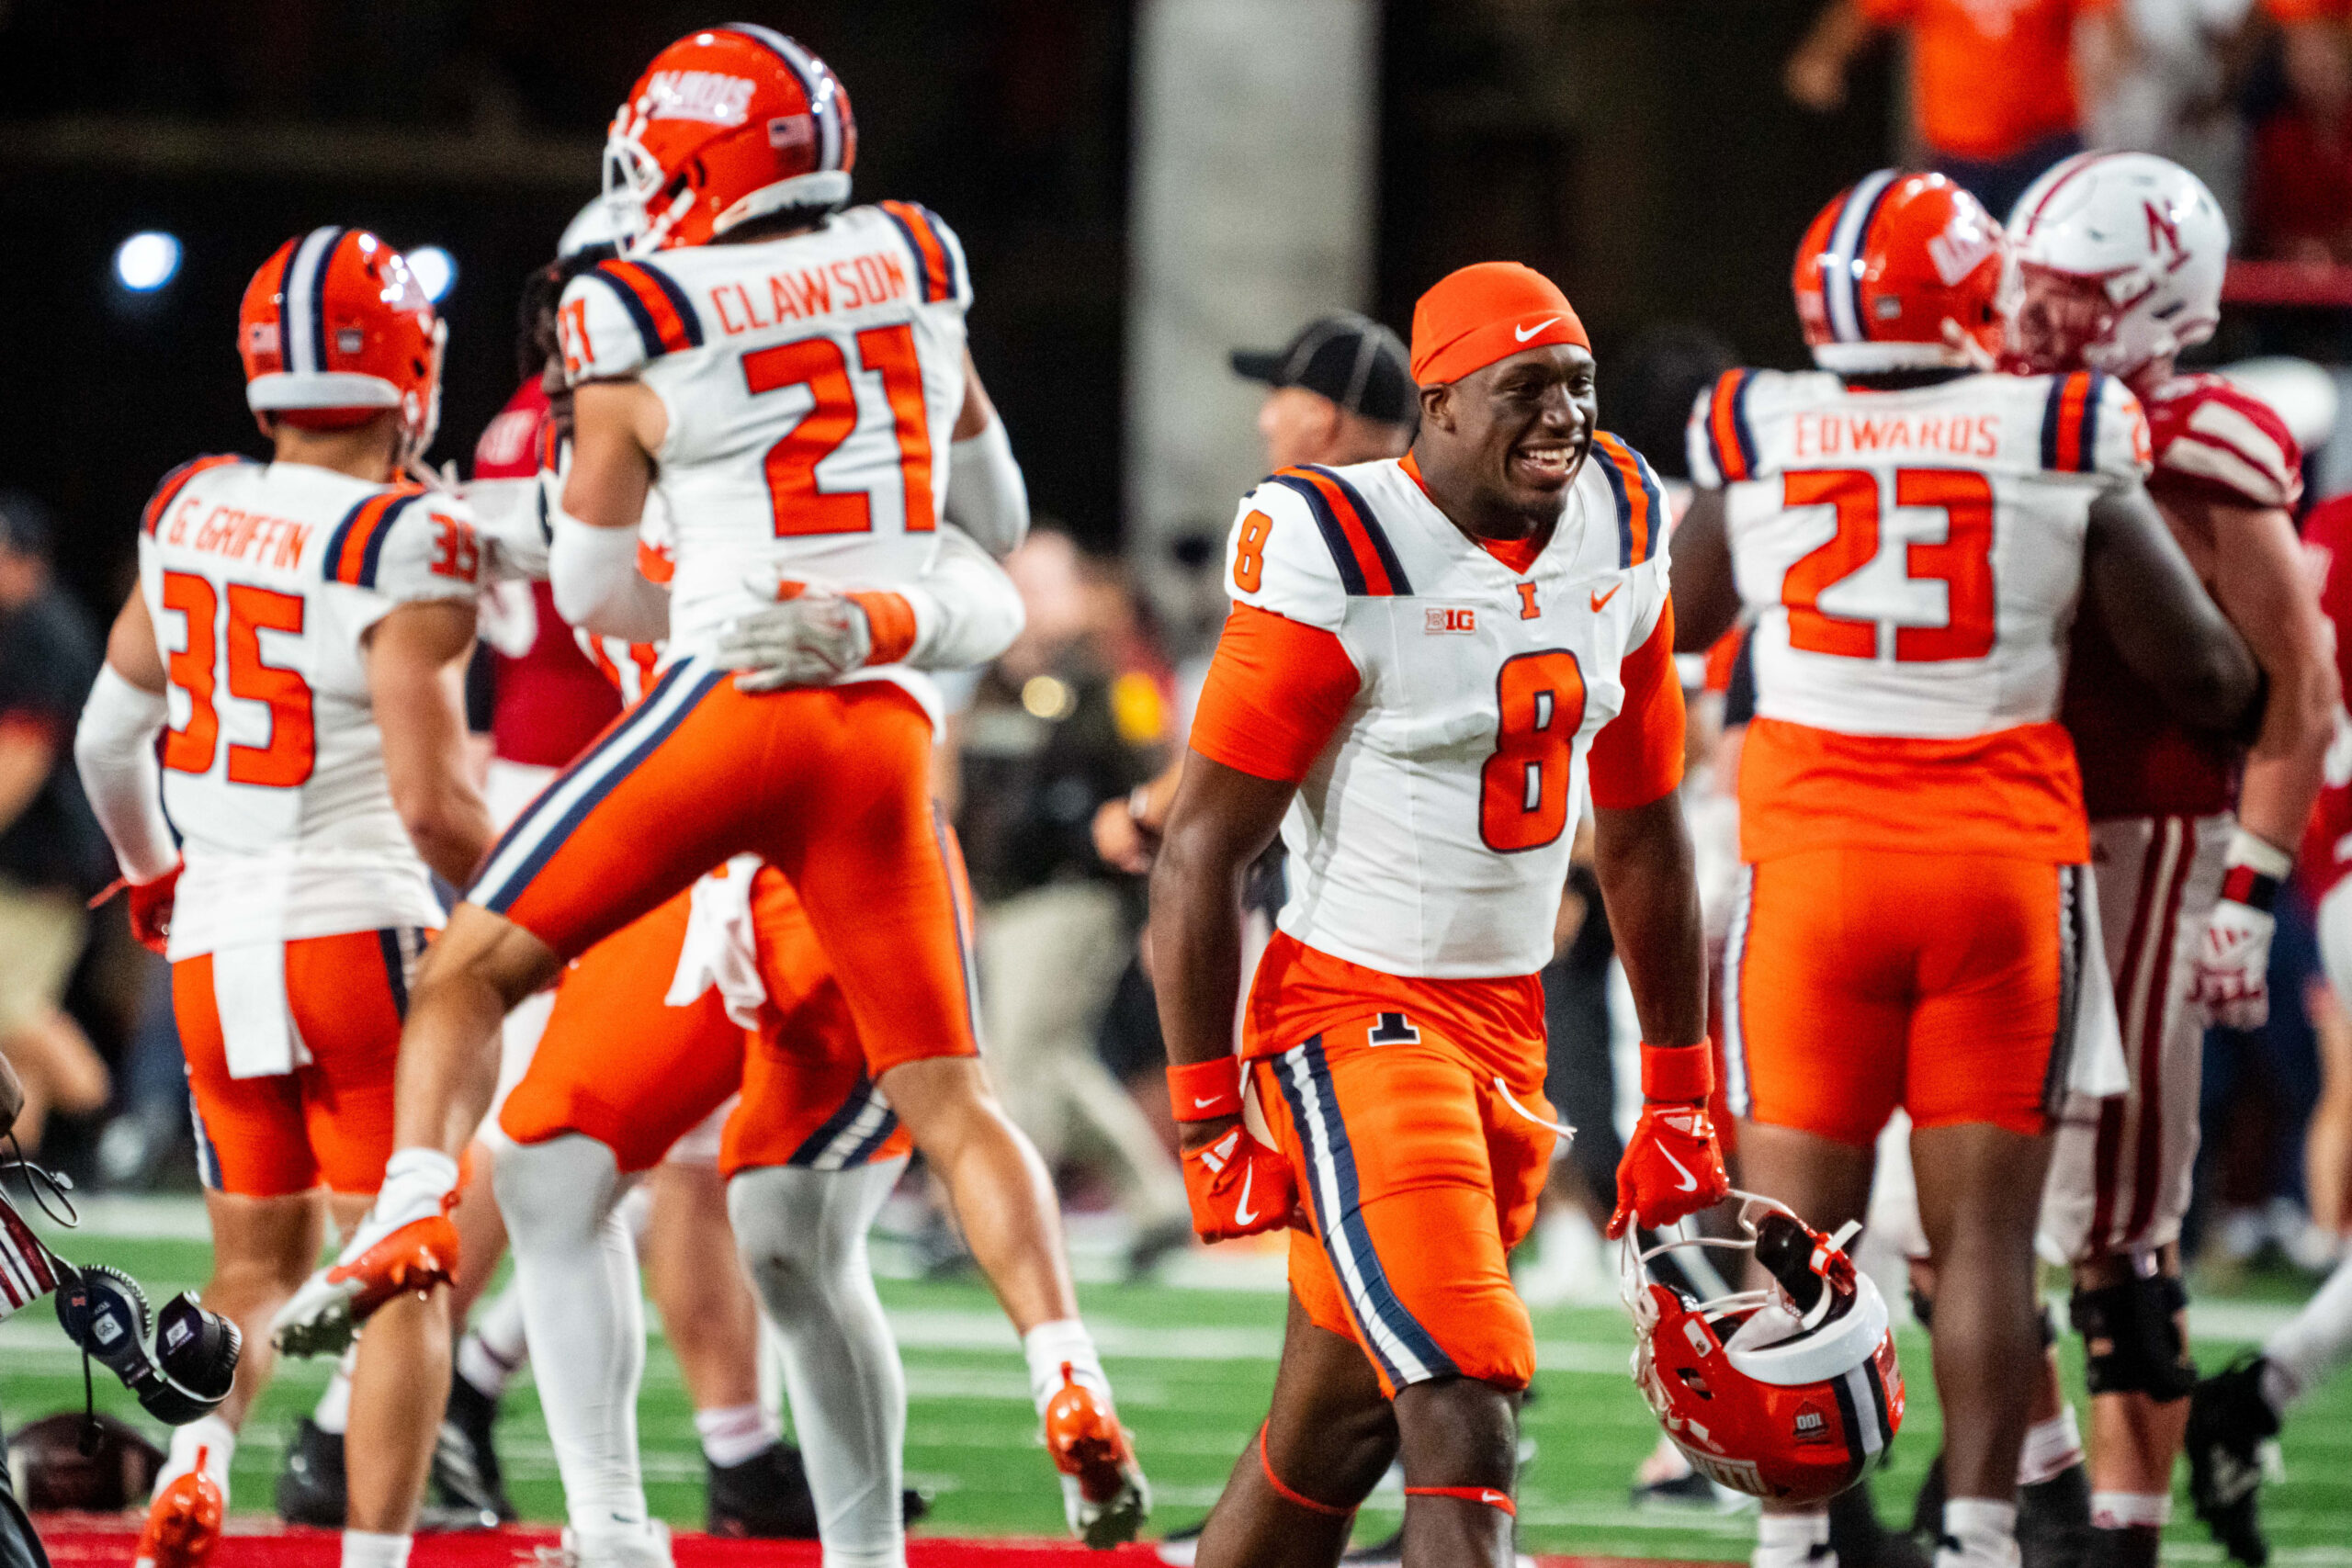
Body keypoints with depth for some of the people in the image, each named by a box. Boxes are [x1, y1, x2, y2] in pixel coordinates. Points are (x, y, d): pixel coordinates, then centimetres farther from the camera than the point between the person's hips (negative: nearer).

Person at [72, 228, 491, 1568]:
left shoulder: (189, 513, 5)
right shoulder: (410, 550, -13)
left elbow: (110, 737, 17)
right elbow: (432, 802, -17)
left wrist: (156, 876, 35)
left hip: (214, 944, 5)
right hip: (355, 930, -5)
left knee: (261, 1261, 17)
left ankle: (197, 1450, -9)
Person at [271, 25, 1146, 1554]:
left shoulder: (637, 324, 3)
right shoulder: (916, 269, 13)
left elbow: (593, 585, 11)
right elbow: (996, 509, 29)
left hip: (735, 692, -3)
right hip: (890, 729, 3)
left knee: (475, 965, 10)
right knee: (949, 1094, 6)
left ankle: (414, 1207, -12)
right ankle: (1071, 1382, -10)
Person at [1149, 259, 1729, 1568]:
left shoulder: (1622, 533, 5)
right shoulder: (1338, 563, -16)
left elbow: (1642, 836, 16)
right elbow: (1201, 858, -12)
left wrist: (1682, 1101, 17)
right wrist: (1210, 1123, -12)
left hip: (1507, 1020, 7)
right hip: (1354, 1012, -7)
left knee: (1339, 1432, 14)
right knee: (1466, 1410, -18)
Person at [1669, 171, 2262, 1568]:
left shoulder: (1757, 441, 0)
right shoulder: (2064, 446, -4)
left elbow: (1686, 623, 21)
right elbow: (2206, 675, 3)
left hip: (1814, 863, 1)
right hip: (2003, 863, -1)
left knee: (1799, 1223, 6)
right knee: (1986, 1227, 4)